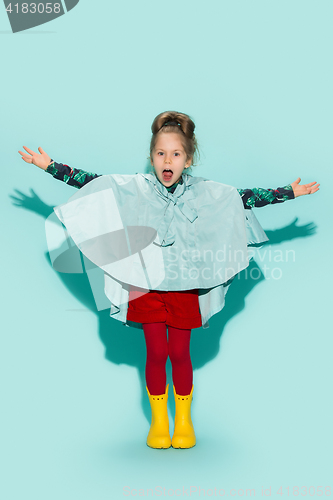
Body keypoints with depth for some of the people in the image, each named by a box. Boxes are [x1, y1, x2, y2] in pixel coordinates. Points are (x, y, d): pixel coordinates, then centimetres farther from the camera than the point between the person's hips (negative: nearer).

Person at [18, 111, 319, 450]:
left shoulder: (205, 193, -1)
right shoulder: (132, 188, -3)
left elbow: (246, 198, 4)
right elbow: (90, 182, -1)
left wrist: (290, 192, 2)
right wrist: (50, 166, -4)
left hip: (184, 286, 0)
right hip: (146, 284, 0)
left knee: (179, 354, 6)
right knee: (156, 353, 4)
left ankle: (183, 420, 26)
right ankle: (158, 421, 23)